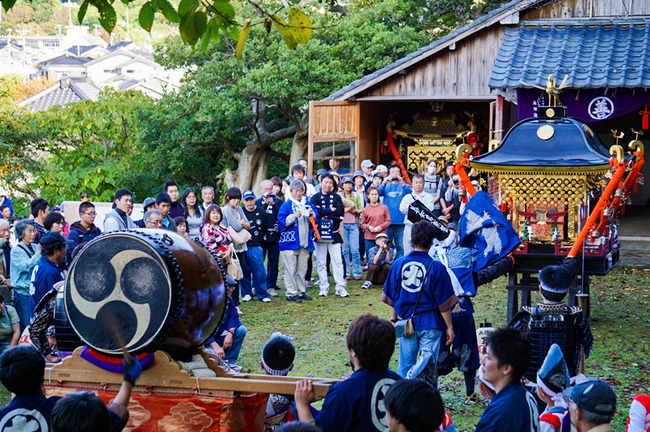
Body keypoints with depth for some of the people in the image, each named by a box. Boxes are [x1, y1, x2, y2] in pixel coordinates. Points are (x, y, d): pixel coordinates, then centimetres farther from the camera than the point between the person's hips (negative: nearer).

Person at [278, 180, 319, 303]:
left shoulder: (308, 204, 13)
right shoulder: (286, 205, -2)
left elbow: (316, 218, 13)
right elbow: (282, 221, -10)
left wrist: (312, 214, -9)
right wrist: (294, 216, -23)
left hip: (304, 242, 5)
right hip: (290, 242, -5)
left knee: (302, 268, 11)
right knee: (290, 268, -6)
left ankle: (301, 291, 20)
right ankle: (290, 293, -2)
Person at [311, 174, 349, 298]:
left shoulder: (336, 197, 10)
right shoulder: (315, 197, 5)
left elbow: (340, 212, -6)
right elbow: (316, 212, -14)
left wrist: (324, 212, -10)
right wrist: (331, 210, -10)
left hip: (334, 234, 1)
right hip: (320, 234, -1)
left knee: (337, 261, -3)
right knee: (321, 262, 3)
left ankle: (340, 287, 0)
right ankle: (324, 287, 10)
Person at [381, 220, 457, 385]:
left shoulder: (399, 264, 0)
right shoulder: (436, 267, -10)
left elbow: (391, 297, 7)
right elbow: (444, 303, -6)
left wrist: (394, 319, 20)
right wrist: (449, 327, 2)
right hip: (430, 324, -3)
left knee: (405, 364, 13)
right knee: (429, 364, -1)